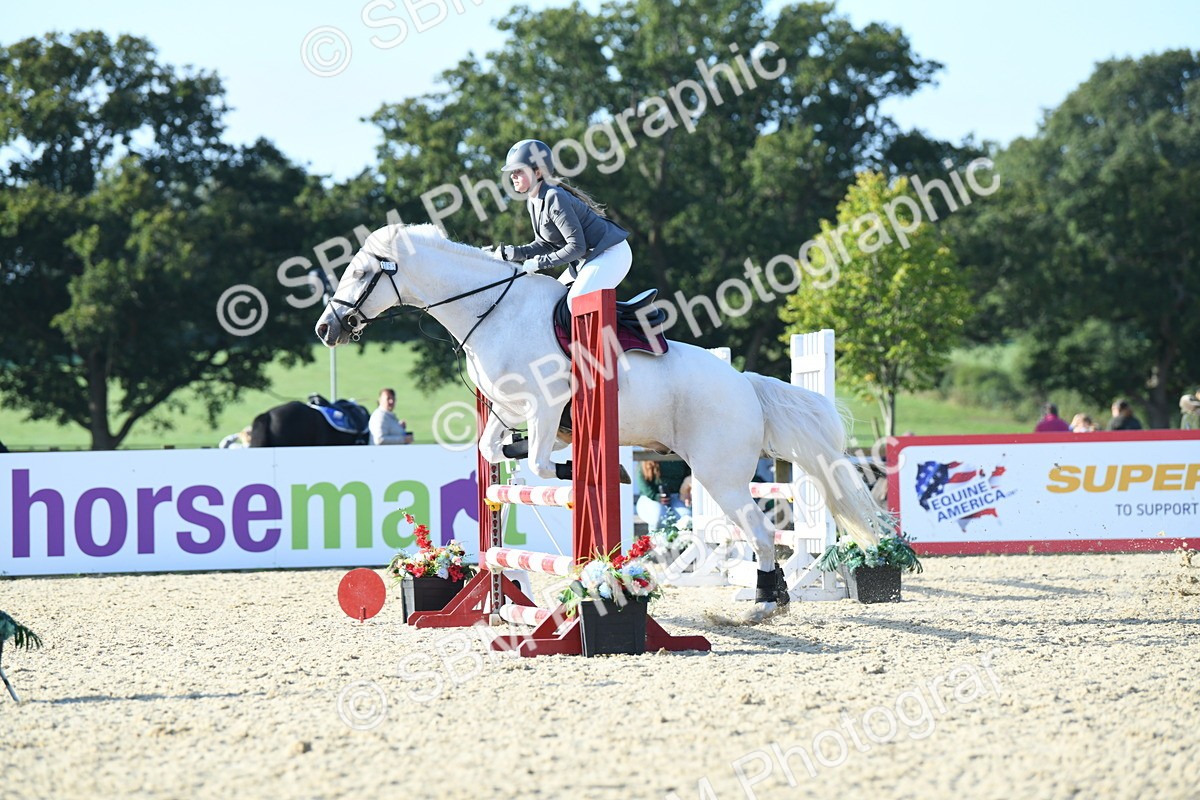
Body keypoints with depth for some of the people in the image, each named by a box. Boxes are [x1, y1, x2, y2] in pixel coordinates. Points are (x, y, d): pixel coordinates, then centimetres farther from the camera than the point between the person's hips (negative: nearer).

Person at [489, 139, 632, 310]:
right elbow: (545, 244, 12)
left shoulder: (554, 198, -25)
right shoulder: (533, 202, 5)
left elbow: (576, 246, -26)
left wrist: (539, 263, -21)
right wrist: (511, 253, -3)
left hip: (611, 254, -11)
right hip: (588, 258, 11)